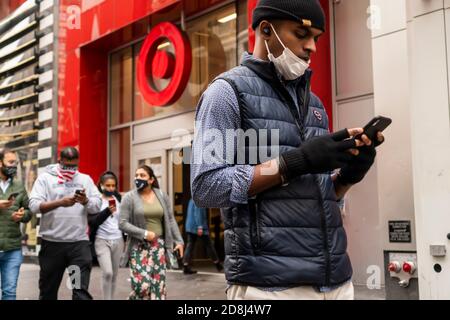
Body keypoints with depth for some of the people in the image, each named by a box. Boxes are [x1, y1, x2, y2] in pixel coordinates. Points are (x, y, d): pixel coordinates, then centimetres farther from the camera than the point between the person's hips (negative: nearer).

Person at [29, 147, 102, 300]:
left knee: (81, 290, -3)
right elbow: (34, 205, -8)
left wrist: (86, 201, -17)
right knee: (48, 290, 12)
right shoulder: (45, 178, 4)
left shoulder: (86, 179, 12)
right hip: (52, 243, -1)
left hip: (79, 242, 1)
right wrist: (60, 202, -21)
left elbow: (97, 206, 4)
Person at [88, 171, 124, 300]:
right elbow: (92, 221, -15)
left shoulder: (119, 199, 7)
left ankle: (111, 298, 19)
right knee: (107, 273, -15)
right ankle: (107, 299, -2)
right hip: (102, 240, -4)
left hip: (118, 240, 4)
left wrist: (125, 239, 17)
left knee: (114, 274, 8)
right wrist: (107, 211, -28)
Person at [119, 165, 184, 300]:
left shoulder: (162, 196, 6)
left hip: (159, 245, 3)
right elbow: (122, 224, -8)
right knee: (142, 284, -13)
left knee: (158, 284, 4)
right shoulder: (129, 197, -4)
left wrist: (179, 241, 3)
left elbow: (171, 220, 10)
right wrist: (144, 234, -15)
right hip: (138, 246, -3)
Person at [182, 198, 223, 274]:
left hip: (190, 227, 8)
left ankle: (186, 267, -4)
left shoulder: (192, 200, 17)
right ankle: (217, 265, 13)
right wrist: (200, 227, -24)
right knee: (208, 245, 3)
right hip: (198, 227, -8)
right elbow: (198, 213, -21)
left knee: (190, 246, 3)